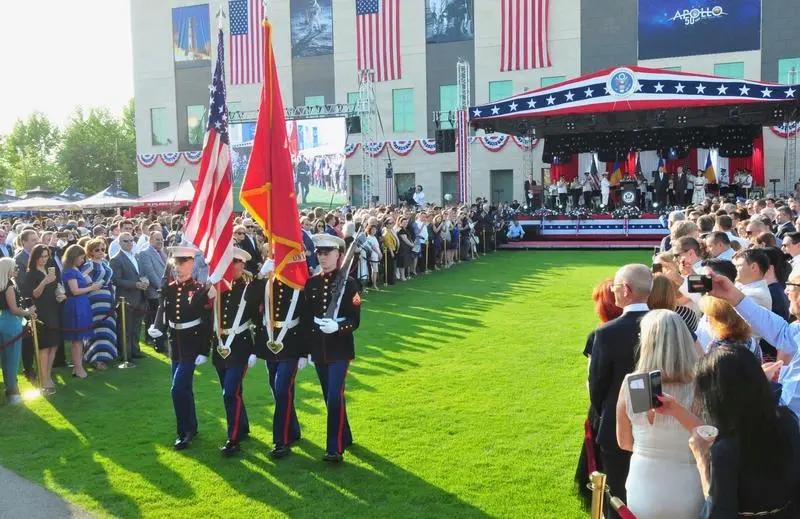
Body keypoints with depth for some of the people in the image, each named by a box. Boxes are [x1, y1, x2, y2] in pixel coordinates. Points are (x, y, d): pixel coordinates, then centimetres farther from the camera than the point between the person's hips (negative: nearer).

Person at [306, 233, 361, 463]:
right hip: (318, 349, 5)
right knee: (329, 397, 13)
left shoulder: (349, 283, -7)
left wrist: (337, 327, -29)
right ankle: (344, 437, 31)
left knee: (335, 396, -11)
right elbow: (307, 318, 9)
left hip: (340, 349, -5)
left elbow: (355, 321, -9)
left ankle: (335, 448, -4)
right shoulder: (311, 283, 5)